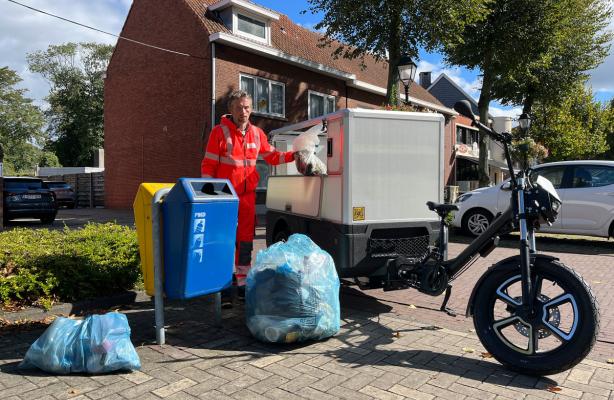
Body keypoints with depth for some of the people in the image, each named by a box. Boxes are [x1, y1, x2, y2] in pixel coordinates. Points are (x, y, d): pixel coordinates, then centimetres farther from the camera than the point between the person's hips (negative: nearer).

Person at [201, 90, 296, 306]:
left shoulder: (257, 133, 7)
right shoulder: (219, 132, -7)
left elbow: (272, 157, 17)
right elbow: (208, 165, -7)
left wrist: (293, 155, 2)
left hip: (248, 195, 5)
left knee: (246, 241, 12)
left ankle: (242, 283, 25)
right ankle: (223, 287, 7)